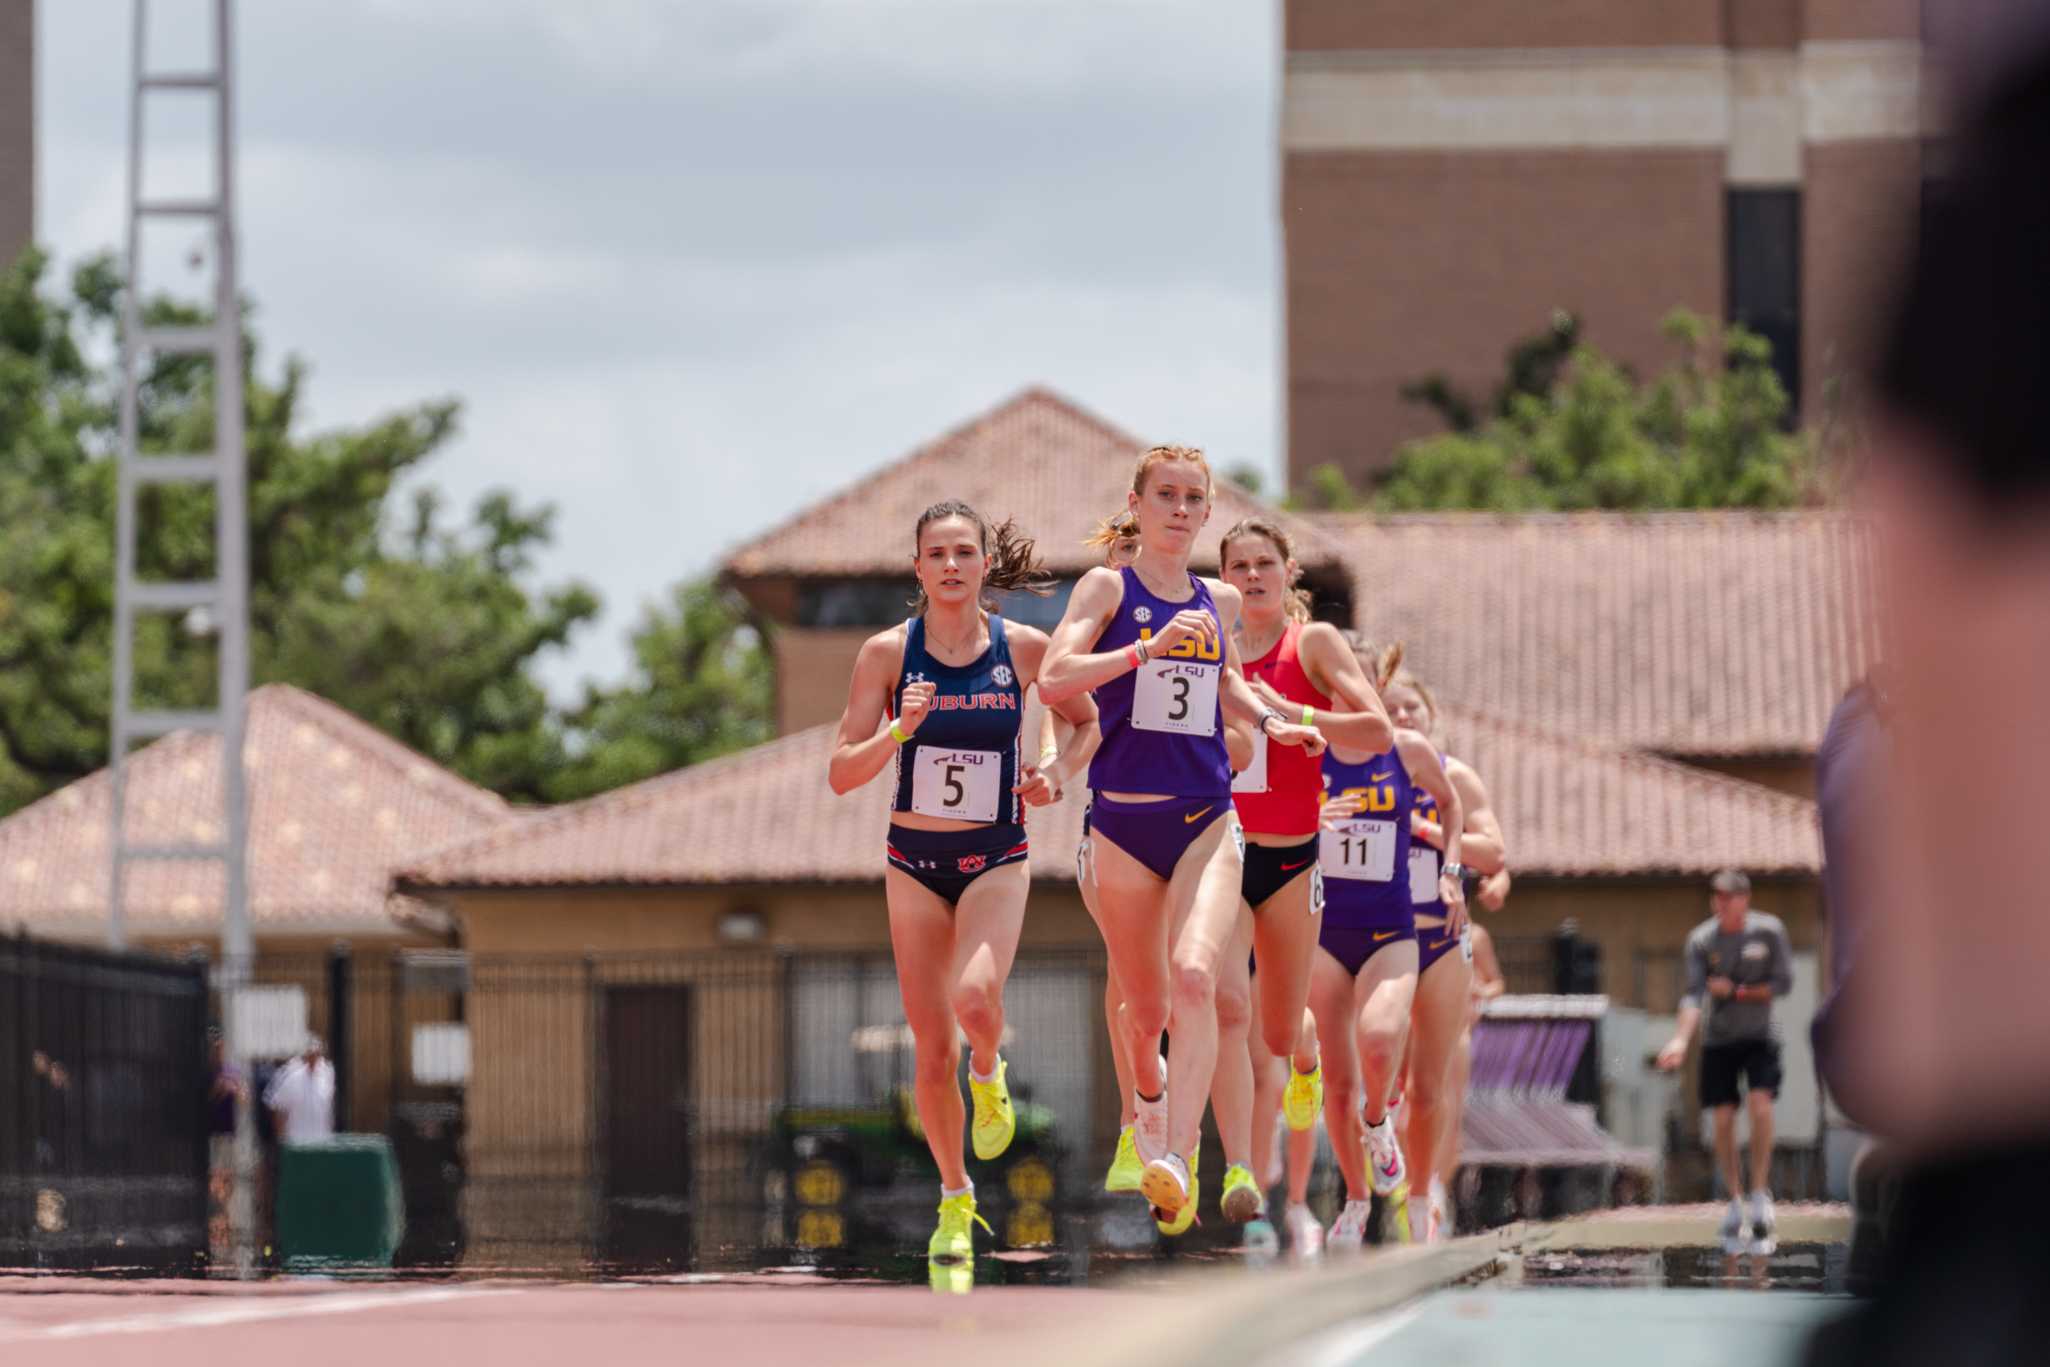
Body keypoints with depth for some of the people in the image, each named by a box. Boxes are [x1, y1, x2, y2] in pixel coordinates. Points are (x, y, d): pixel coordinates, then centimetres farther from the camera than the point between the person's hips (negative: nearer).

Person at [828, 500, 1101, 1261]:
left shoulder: (1024, 649, -4)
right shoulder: (888, 653, -5)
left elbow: (1087, 722, 14)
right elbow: (841, 774, -6)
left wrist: (1059, 771, -5)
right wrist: (899, 731, -23)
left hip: (996, 861, -1)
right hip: (914, 863, 1)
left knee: (974, 998, -29)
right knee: (932, 1048, 3)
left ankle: (988, 1075, 7)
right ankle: (955, 1199, 22)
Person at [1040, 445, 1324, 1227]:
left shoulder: (1219, 603, 12)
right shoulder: (1110, 588, 0)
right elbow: (1054, 678, -15)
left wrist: (1271, 723, 13)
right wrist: (1150, 647, -23)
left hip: (1206, 820, 1)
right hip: (1123, 820, -1)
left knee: (1195, 977, -23)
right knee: (1146, 1007, 9)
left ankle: (1178, 1161, -30)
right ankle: (1148, 1092, 45)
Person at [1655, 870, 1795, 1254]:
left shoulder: (1769, 931, -6)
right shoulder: (1701, 940, -6)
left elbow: (1783, 983, -4)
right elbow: (1694, 994, -12)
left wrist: (1737, 991, -15)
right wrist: (1680, 1039, -26)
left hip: (1759, 1037, -1)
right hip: (1718, 1041, 1)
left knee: (1760, 1104, -20)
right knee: (1723, 1121, -1)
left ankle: (1760, 1192, -10)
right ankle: (1735, 1204, 11)